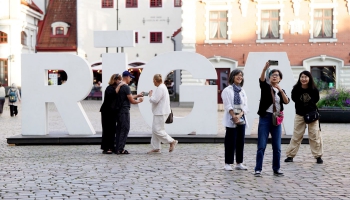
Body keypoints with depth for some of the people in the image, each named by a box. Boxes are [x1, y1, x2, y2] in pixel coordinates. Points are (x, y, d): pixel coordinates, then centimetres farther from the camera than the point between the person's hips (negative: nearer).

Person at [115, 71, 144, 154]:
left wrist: (137, 95, 27)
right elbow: (132, 101, -13)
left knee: (119, 129, 12)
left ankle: (117, 148, 14)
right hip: (125, 111, -9)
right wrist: (139, 101, 5)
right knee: (125, 129, -5)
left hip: (119, 110, 9)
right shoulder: (126, 87, -15)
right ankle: (120, 149, -5)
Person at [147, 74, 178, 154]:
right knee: (154, 130, 11)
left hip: (161, 113, -11)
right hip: (158, 112, 11)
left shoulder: (160, 88, -19)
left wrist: (150, 95, -6)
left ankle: (172, 141, -1)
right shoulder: (162, 87, 16)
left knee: (157, 130, -9)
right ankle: (156, 148, 14)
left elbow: (155, 100, -22)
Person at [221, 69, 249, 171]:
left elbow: (245, 106, 7)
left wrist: (240, 115, -9)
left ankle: (239, 163, 14)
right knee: (230, 142, -5)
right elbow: (228, 106, -9)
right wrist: (234, 117, -17)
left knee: (240, 141, 7)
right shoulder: (227, 90, -2)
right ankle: (228, 163, 1)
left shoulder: (242, 91, 15)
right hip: (231, 120, -5)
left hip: (241, 119, 6)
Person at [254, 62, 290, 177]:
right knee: (261, 145, -5)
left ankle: (276, 169, 15)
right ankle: (258, 169, -1)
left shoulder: (281, 91, 14)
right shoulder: (265, 87, 5)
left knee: (277, 146, 6)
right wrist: (265, 69, -35)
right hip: (265, 118, -3)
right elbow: (262, 79, -18)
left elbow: (286, 101, -4)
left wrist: (280, 90, -16)